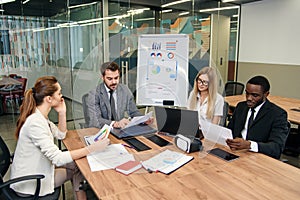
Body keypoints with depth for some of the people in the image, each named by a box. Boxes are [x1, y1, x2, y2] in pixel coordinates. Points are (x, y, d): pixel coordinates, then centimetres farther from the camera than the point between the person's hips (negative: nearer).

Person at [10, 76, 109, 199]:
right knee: (78, 168, 3)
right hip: (28, 184, -8)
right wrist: (90, 149, -33)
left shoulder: (40, 115, -1)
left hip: (34, 169, 8)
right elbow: (57, 158, -32)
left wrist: (62, 113, -4)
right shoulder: (35, 122, -31)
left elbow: (61, 134, 11)